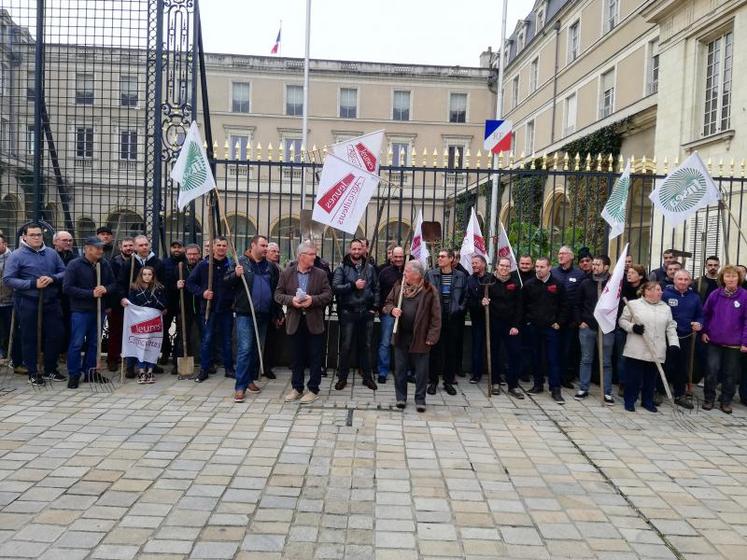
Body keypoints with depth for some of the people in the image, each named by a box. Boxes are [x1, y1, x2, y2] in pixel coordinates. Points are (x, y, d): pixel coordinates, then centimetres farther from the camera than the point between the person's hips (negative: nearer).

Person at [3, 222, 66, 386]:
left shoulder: (52, 253, 6)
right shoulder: (17, 255, -6)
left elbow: (63, 272, 9)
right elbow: (8, 280, -10)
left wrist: (52, 279, -13)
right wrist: (33, 284, -20)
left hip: (51, 301, 4)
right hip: (28, 303, -4)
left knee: (55, 335, 7)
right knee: (29, 338, 7)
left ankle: (51, 369, 24)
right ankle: (33, 373, 19)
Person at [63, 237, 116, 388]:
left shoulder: (105, 265, 6)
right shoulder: (75, 265, -8)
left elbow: (113, 284, 12)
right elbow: (67, 288, -13)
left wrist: (106, 289, -11)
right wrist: (90, 293, -18)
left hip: (98, 310, 5)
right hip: (80, 310, -5)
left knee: (94, 342, 12)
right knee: (77, 343, -2)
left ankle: (90, 371, 24)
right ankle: (74, 374, 9)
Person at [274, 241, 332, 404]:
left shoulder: (321, 274, 1)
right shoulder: (286, 273, 2)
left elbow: (328, 295, -4)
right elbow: (278, 294, 1)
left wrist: (313, 299, -20)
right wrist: (291, 300, -17)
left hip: (314, 322, -1)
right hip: (295, 322, 1)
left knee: (315, 358, 4)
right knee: (297, 357, 11)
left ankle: (313, 390, 14)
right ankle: (297, 388, 23)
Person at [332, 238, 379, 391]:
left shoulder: (370, 268, 9)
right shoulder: (342, 268, -1)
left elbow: (376, 288, 9)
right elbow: (335, 287, -13)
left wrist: (374, 307, 0)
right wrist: (353, 285, -18)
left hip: (366, 312, 3)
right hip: (348, 312, -2)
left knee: (366, 345, 10)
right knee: (346, 346, 3)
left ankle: (367, 377, 21)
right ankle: (342, 377, 14)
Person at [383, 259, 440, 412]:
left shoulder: (429, 290, -10)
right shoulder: (399, 286, 5)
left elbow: (436, 316, -10)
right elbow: (387, 303, 15)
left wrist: (432, 336, -14)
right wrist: (392, 309, -8)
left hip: (420, 337, -4)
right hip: (401, 335, 4)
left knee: (421, 370, 6)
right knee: (400, 368, 12)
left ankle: (420, 399, 21)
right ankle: (401, 397, 26)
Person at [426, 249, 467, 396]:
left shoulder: (460, 276, 3)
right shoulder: (431, 274, 1)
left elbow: (465, 296, 12)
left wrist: (460, 309, 2)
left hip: (453, 318, 1)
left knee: (451, 350, 7)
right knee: (434, 349, 3)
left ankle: (448, 381, 19)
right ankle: (433, 381, 14)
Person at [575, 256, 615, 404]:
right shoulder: (585, 283, 4)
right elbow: (578, 304, 9)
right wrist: (580, 321, 1)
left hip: (606, 329, -2)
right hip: (587, 327, 2)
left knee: (606, 362, 6)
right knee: (586, 360, 10)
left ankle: (607, 393, 13)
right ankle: (583, 389, 19)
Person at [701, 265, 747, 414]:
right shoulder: (715, 294, -3)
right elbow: (706, 313, 9)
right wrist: (704, 331, 3)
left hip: (734, 343, -1)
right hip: (714, 340, 1)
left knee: (730, 373, 10)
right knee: (712, 370, 1)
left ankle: (726, 400, 24)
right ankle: (708, 398, 17)